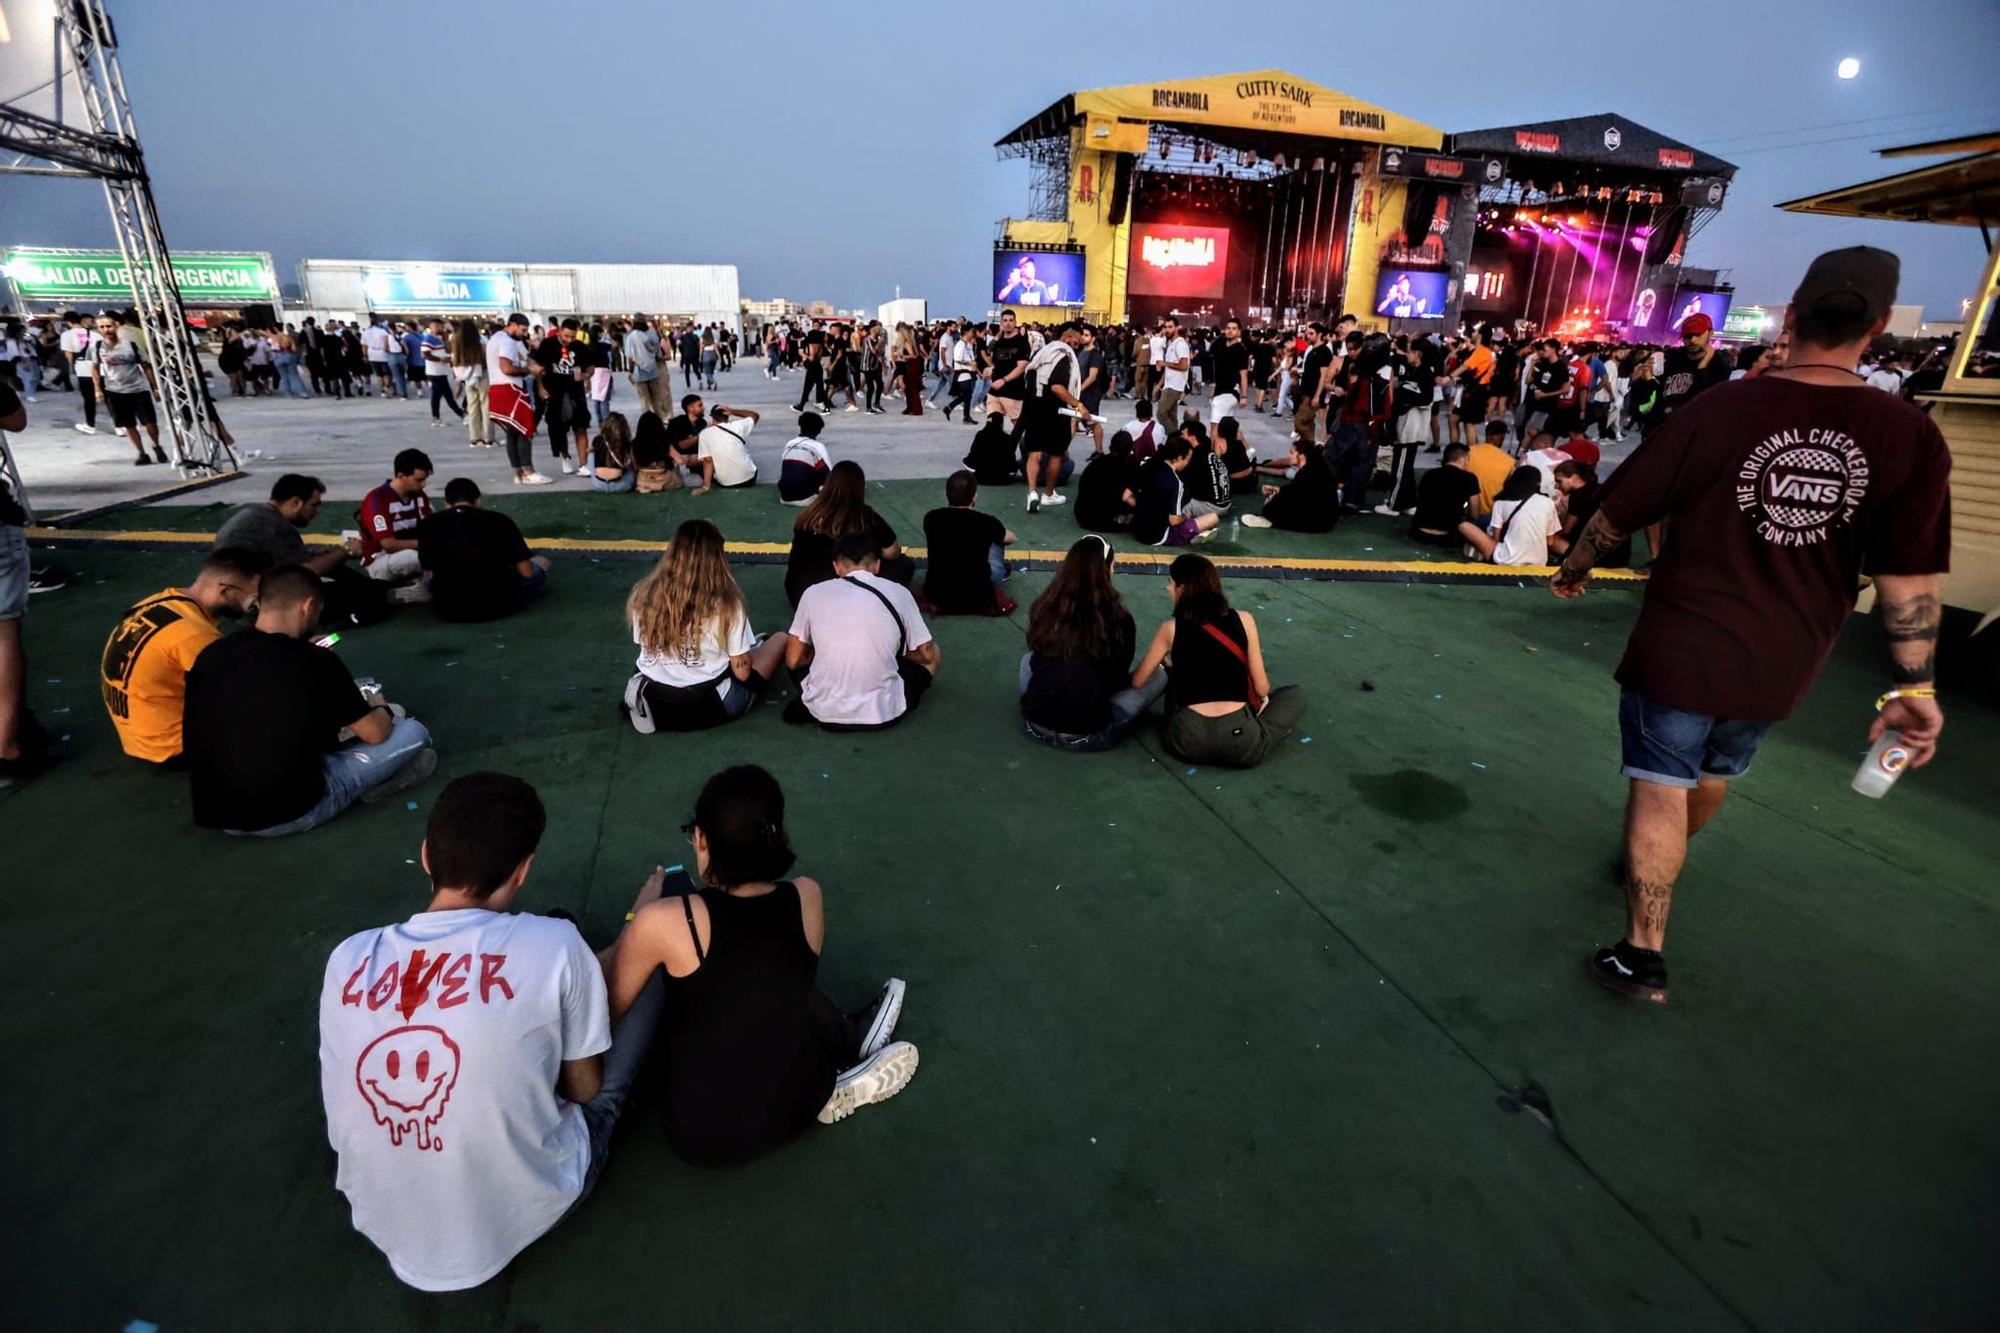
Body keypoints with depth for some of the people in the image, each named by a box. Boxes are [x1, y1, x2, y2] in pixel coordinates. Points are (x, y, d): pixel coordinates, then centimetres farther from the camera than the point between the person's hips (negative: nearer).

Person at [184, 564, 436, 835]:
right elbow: (376, 733, -3)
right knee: (413, 732, 3)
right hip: (290, 813, -6)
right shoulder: (317, 661, -13)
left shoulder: (210, 655, 1)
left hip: (213, 814, 6)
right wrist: (382, 711, 20)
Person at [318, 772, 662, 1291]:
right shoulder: (553, 945, -24)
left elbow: (341, 1116, 7)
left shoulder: (347, 959, -11)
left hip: (384, 1227, 4)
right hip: (521, 1215, -4)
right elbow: (584, 1088, -7)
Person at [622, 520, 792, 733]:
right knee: (781, 639, 11)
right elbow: (742, 673, -13)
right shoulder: (725, 604, -20)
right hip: (709, 707, -4)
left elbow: (645, 649, 3)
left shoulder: (644, 596, -10)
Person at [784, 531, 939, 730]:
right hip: (883, 712, -1)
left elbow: (793, 660, 7)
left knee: (798, 657, 32)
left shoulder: (814, 593, 1)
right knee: (933, 653, 23)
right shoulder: (898, 593, -1)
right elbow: (927, 654, 9)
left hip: (823, 711, 2)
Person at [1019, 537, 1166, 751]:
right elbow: (1118, 679, 3)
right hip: (1087, 735, -3)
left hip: (1034, 725, 4)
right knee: (1160, 675, 10)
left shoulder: (1045, 607, -3)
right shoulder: (1118, 619, -12)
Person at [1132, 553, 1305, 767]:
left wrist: (1161, 665, 34)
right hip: (1240, 742, -2)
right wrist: (1262, 699, 28)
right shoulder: (1244, 620, 0)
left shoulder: (1171, 628, 1)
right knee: (1296, 694, 25)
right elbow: (1262, 688, 4)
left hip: (1189, 741, 2)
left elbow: (1137, 682, 12)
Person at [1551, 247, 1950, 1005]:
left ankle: (1643, 954, 7)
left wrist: (1573, 568, 13)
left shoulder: (1716, 410, -14)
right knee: (1713, 777, 25)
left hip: (1681, 645, -4)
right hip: (1782, 662, 4)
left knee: (1660, 791, 4)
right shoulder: (1912, 436, -7)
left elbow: (1616, 514, -6)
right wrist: (1913, 688, 1)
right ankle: (1658, 869, 51)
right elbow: (1911, 579, -6)